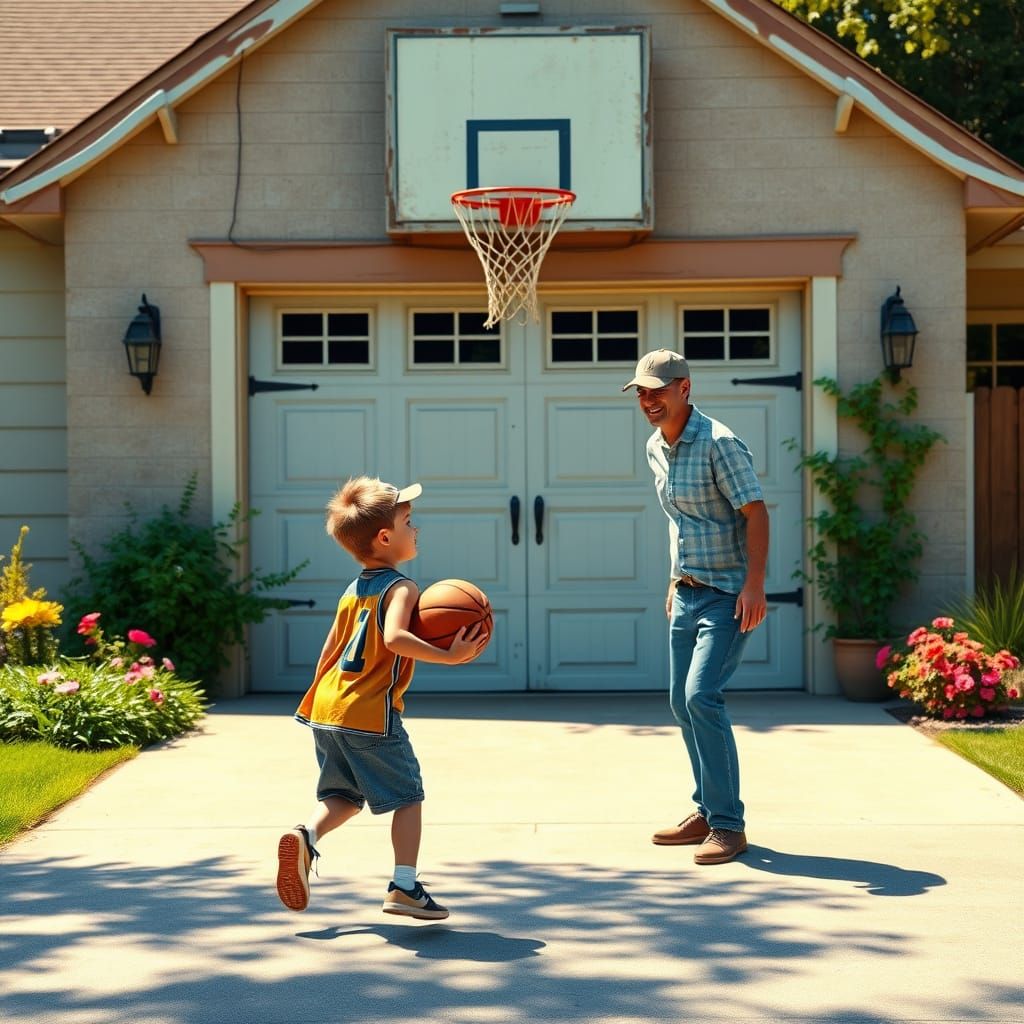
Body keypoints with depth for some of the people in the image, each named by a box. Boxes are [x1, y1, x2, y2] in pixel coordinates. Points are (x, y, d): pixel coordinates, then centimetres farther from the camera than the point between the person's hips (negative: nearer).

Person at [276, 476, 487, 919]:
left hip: (326, 710, 7)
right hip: (371, 715, -7)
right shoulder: (400, 588, -10)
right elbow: (394, 638, -29)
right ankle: (404, 886, 1)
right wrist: (448, 656, -29)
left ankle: (306, 834, -6)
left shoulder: (353, 591, 15)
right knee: (408, 796, 5)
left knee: (344, 795, 20)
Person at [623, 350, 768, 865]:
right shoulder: (656, 448, 11)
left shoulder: (718, 442, -15)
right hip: (686, 591, 9)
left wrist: (754, 584, -25)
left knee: (702, 696, -18)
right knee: (682, 701, 11)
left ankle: (728, 826, -11)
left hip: (727, 592, -9)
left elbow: (755, 513, -18)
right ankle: (707, 813, 23)